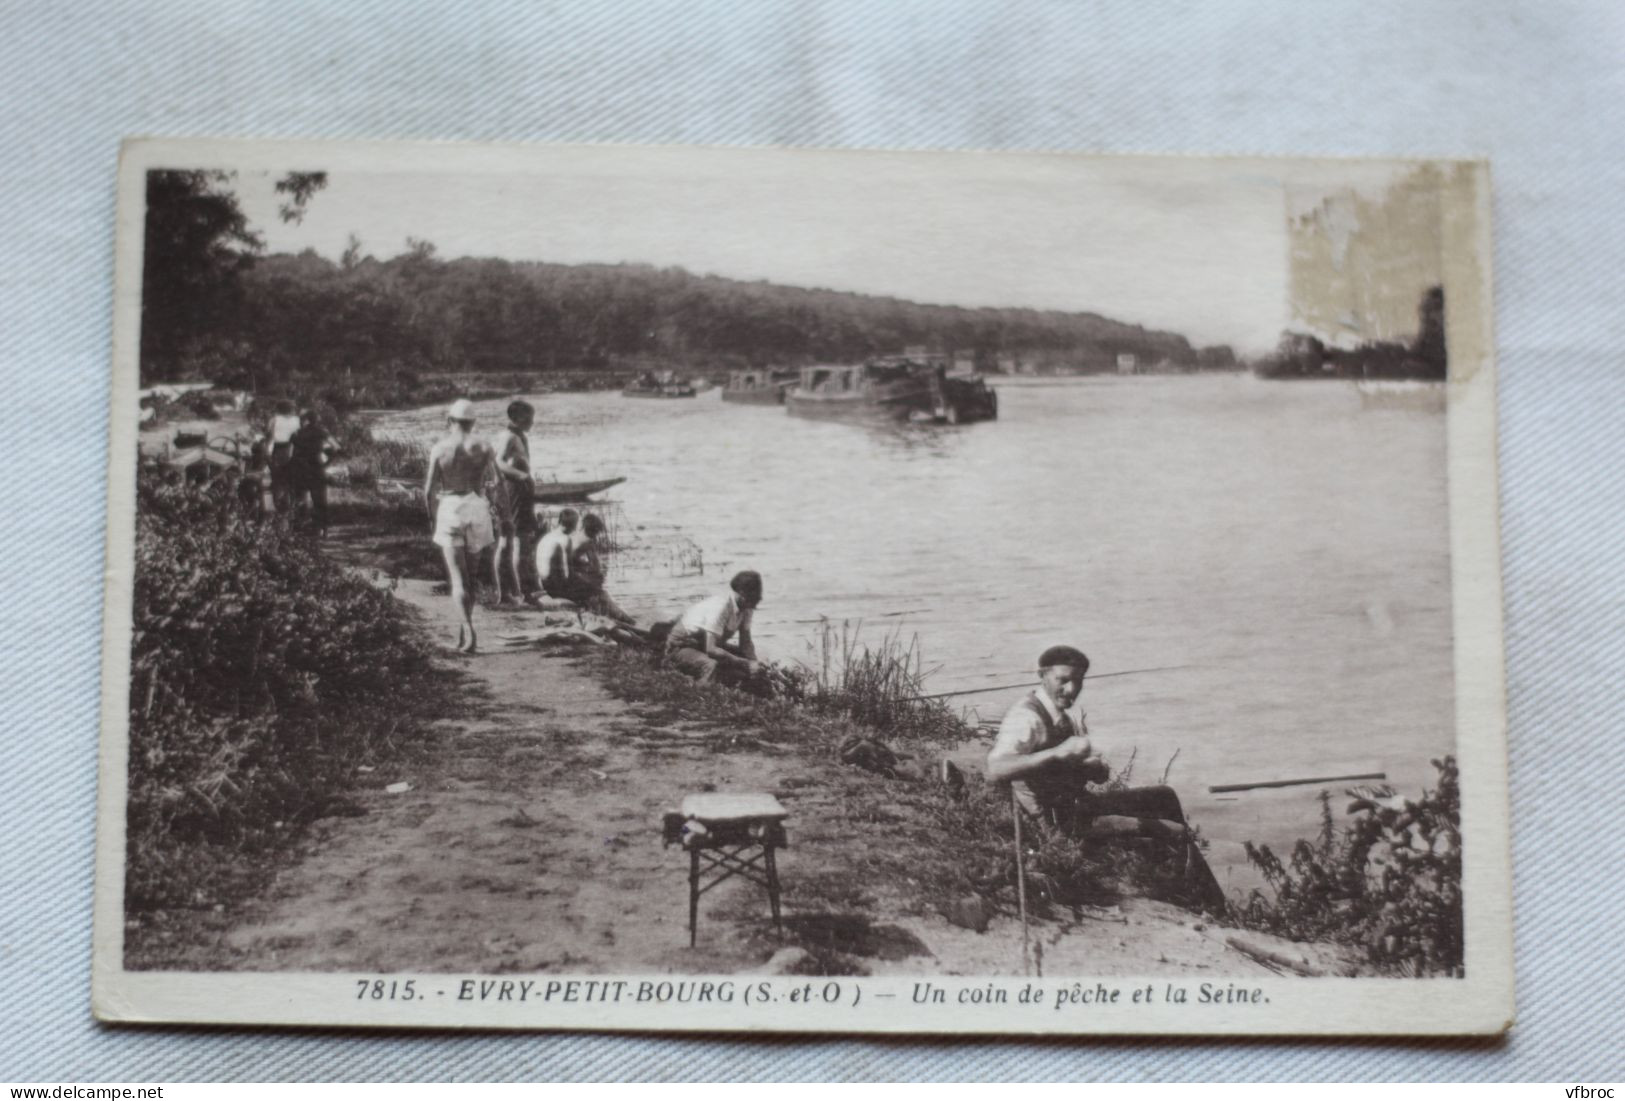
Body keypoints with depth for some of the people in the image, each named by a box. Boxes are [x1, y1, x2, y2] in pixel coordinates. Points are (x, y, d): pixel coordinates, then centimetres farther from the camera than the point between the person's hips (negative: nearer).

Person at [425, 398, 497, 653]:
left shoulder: (439, 449, -3)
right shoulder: (483, 448, 2)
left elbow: (429, 489, -2)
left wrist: (433, 517, 12)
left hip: (449, 510, -2)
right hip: (476, 509, 2)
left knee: (458, 579, -3)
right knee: (471, 575, 17)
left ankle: (469, 632, -20)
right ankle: (463, 631, 23)